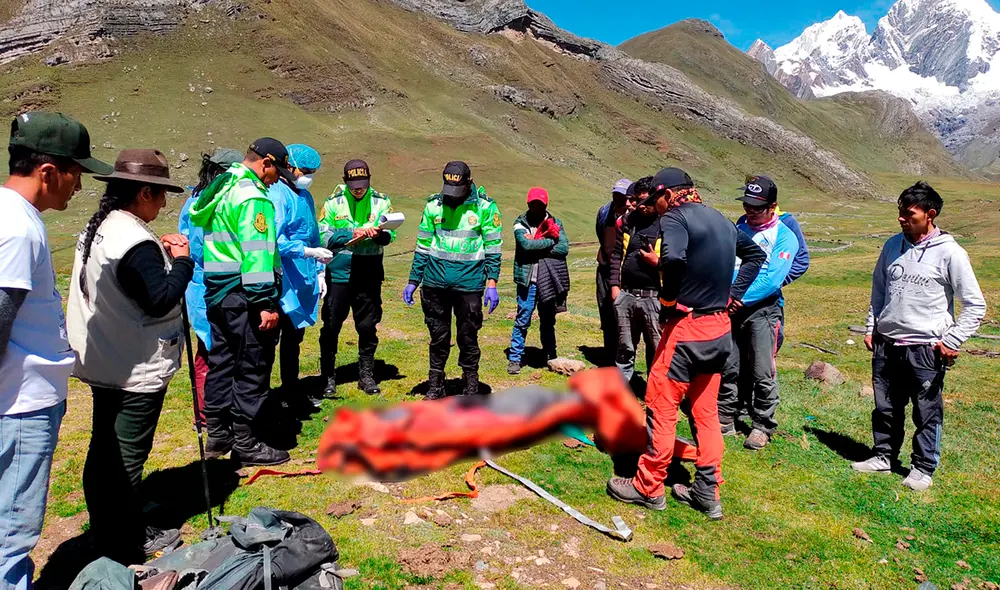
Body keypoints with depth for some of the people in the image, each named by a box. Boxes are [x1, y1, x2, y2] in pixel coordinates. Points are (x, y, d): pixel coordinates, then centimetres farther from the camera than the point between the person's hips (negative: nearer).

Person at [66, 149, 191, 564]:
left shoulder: (97, 229, 9)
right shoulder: (135, 242, -23)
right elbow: (161, 300, -25)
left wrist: (161, 254, 5)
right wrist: (182, 261, -12)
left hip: (104, 363, 10)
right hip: (137, 371, -10)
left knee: (104, 450, 19)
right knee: (126, 459, 1)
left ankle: (107, 532, 36)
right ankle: (126, 549, 14)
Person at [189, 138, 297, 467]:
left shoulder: (220, 189, 17)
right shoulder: (252, 196, -14)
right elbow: (257, 252, -22)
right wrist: (266, 302, -23)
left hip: (216, 291, 10)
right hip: (243, 294, -10)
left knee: (221, 360, 16)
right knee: (252, 366, -1)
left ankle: (218, 435, 28)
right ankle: (245, 444, 7)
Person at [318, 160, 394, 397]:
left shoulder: (381, 202, 3)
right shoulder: (333, 202, 0)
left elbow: (390, 235, -7)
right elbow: (324, 236, -7)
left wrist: (379, 234, -29)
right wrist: (352, 234, -19)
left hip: (369, 275, 1)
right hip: (338, 273, -1)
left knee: (368, 326, 9)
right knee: (331, 326, 4)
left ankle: (366, 375, 23)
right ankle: (328, 376, 17)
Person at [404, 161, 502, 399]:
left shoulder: (485, 207, -3)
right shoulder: (434, 205, 4)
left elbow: (493, 248, -1)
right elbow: (422, 246, 10)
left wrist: (492, 284, -7)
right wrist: (413, 281, 9)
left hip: (469, 282, -2)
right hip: (436, 282, 2)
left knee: (468, 337, 7)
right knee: (438, 336, 11)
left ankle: (471, 388, 22)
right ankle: (435, 386, 24)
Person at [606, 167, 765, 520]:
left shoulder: (674, 217, -12)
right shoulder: (721, 221, 13)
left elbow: (673, 258, -33)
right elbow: (756, 255, 25)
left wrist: (670, 296, -16)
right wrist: (732, 293, 16)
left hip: (686, 328, -8)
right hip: (720, 329, 8)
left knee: (661, 408, 4)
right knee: (706, 412, 15)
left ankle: (648, 488, 15)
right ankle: (708, 493, 22)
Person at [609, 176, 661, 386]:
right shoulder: (628, 221, 9)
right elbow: (616, 254, 13)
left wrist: (657, 262, -18)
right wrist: (615, 285, 7)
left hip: (654, 298, -4)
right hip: (626, 295, 4)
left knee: (656, 351, 7)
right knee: (625, 348, 15)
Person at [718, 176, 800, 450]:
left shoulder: (785, 237, -4)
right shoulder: (738, 228, 11)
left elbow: (772, 279, -14)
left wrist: (742, 298, -21)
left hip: (763, 309, -4)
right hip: (731, 307, 4)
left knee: (762, 373, -2)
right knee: (728, 368, 9)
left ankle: (762, 427, 13)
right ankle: (725, 421, 23)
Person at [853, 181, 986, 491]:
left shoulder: (950, 253, -9)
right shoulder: (893, 245, 6)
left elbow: (975, 305, -5)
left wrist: (952, 341, -11)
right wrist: (872, 328, 12)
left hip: (926, 349, -5)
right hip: (886, 345, 5)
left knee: (927, 413, 6)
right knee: (885, 408, 15)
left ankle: (923, 468, 21)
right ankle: (884, 456, 30)